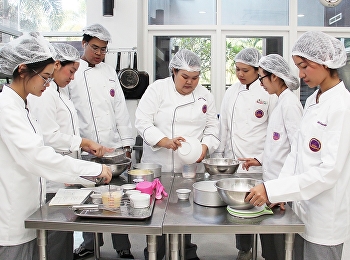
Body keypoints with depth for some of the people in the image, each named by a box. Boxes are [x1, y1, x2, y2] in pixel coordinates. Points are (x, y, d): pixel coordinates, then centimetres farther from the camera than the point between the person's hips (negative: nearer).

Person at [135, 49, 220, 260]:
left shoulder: (205, 95, 7)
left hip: (192, 167, 3)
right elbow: (143, 122, -11)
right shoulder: (158, 88, -4)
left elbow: (212, 127, 8)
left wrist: (205, 146, -12)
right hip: (159, 165, -3)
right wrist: (165, 141, -25)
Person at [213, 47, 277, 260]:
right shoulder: (231, 92, 8)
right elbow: (224, 126, 11)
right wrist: (219, 155, 9)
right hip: (233, 161, 4)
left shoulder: (268, 93, -5)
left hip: (259, 163, -4)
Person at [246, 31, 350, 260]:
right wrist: (278, 193, -1)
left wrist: (272, 190, -24)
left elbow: (329, 170, -23)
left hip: (325, 216, -7)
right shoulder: (312, 101, 6)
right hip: (303, 207, 7)